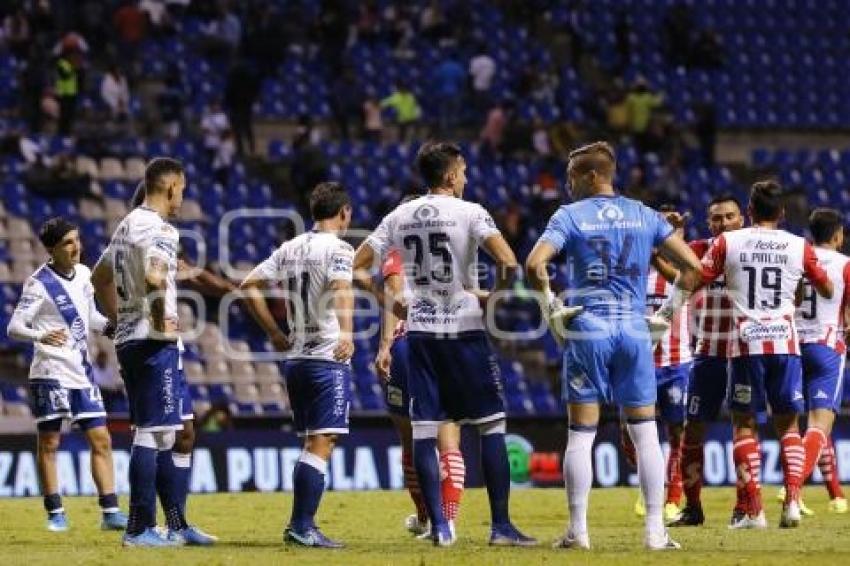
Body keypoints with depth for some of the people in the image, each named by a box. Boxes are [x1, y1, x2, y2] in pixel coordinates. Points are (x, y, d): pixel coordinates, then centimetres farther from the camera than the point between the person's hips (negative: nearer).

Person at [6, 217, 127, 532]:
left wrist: (110, 327, 6)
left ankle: (110, 512, 5)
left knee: (101, 439, 3)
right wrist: (41, 336, -35)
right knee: (49, 443, 0)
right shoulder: (39, 284, -11)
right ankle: (55, 513, 7)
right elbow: (14, 327, -16)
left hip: (81, 372, 6)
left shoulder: (83, 274, 9)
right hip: (51, 372, -6)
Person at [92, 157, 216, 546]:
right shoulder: (157, 229, -13)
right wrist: (161, 317, -19)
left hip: (128, 338, 10)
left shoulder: (127, 225, 17)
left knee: (169, 432, 15)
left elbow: (100, 277, 28)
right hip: (154, 341, -10)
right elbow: (153, 276, -31)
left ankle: (176, 525, 20)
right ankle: (140, 528, -6)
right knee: (152, 432, -7)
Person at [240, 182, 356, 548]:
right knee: (321, 445, -9)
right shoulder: (338, 249, -8)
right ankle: (302, 526, -18)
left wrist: (275, 333, 16)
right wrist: (347, 334, -41)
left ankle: (301, 525, 16)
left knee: (311, 445, 16)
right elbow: (341, 287, -27)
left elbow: (249, 285, 14)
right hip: (329, 359, -7)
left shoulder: (290, 249, 13)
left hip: (294, 358, 7)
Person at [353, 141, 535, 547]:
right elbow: (508, 263, -18)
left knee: (424, 430, 5)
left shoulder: (399, 217, 7)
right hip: (464, 329, -4)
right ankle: (501, 525, 0)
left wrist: (386, 301, 15)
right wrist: (491, 296, -2)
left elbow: (355, 269, 7)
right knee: (491, 425, 4)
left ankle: (439, 526, 2)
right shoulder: (469, 213, -6)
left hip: (419, 331, 4)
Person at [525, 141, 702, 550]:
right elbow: (691, 264, 6)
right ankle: (655, 531, 2)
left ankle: (578, 531, 2)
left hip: (587, 330, -2)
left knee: (580, 435, 4)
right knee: (645, 434, 7)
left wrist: (548, 303, 0)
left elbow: (534, 264, -14)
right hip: (635, 329, 2)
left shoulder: (570, 216, -1)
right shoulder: (645, 216, 9)